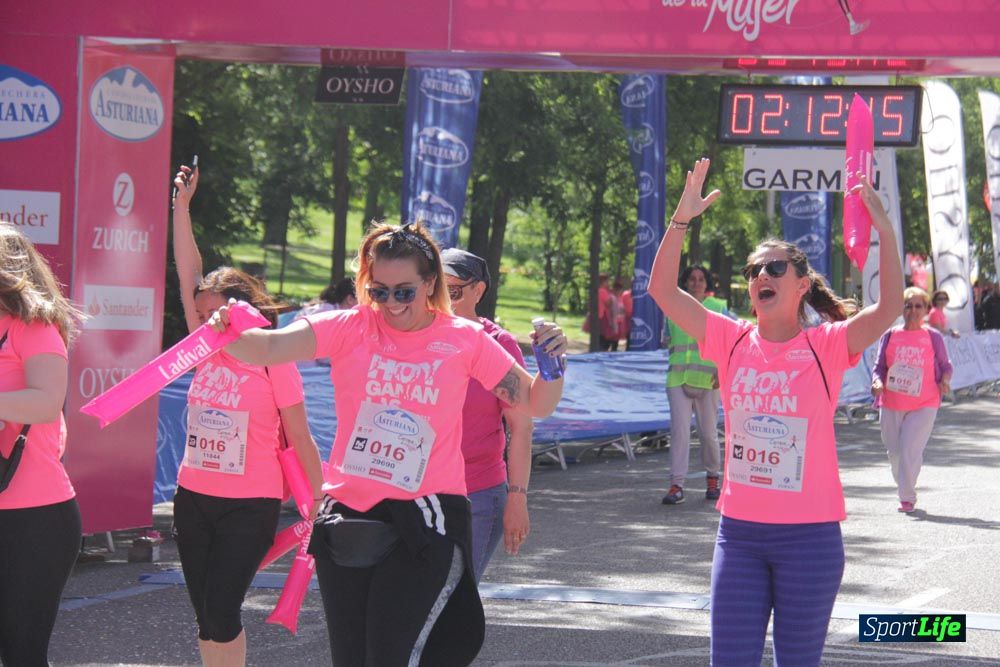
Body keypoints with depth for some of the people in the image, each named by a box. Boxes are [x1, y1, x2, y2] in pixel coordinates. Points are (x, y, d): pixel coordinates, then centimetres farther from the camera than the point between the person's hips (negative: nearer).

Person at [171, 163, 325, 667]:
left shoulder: (274, 365, -8)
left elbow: (300, 442, -3)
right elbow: (188, 277, 5)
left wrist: (320, 506, -3)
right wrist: (181, 205, 1)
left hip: (250, 507, -6)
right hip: (193, 500, 6)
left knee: (220, 614, -12)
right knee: (206, 618, 9)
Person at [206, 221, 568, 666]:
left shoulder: (465, 341, 0)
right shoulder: (350, 329, 0)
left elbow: (536, 404, 6)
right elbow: (267, 349, -14)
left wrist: (551, 365, -14)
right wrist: (227, 335, -34)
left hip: (425, 523, -3)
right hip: (347, 522, 3)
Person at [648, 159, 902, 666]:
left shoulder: (826, 347, -5)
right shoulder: (733, 342, 3)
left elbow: (889, 308, -20)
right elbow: (662, 290, -1)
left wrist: (885, 233, -28)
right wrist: (681, 220, -10)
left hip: (810, 535, -3)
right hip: (740, 531, 3)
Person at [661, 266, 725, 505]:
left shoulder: (718, 308, 5)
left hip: (707, 379, -1)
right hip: (678, 378, 2)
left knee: (708, 432, 4)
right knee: (679, 430, -10)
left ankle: (712, 478, 27)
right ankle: (676, 486, -12)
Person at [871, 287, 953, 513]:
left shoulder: (934, 337, 3)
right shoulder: (890, 336, 4)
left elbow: (945, 365, 10)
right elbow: (879, 367, 6)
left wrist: (945, 381, -11)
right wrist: (877, 382, -14)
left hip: (924, 405, -2)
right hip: (891, 404, 2)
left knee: (910, 449, -14)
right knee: (894, 451, 10)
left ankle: (907, 497, -5)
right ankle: (903, 487, 32)